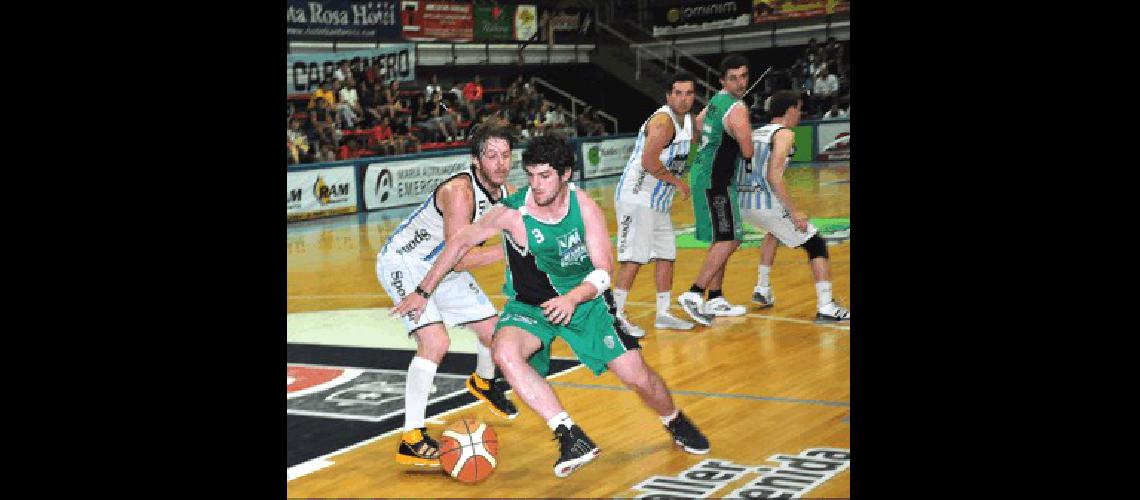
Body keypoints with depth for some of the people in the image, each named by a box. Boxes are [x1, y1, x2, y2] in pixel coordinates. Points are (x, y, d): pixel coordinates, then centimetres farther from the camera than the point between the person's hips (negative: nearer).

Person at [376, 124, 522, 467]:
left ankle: (483, 382, 50)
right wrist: (507, 250, -32)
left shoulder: (507, 194, -7)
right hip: (404, 263, -8)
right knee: (435, 341, -26)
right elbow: (459, 259, -34)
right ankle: (412, 439, -23)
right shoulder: (460, 191, -32)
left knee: (495, 330, 14)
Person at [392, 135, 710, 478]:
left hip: (585, 299, 1)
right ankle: (572, 438, -33)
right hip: (530, 305, -1)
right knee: (505, 352, -34)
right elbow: (461, 242, -7)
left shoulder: (585, 207, -16)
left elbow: (603, 272, -16)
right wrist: (423, 292, -3)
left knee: (638, 376, -4)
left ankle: (675, 423, 31)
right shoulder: (513, 212, -21)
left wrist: (573, 298, -36)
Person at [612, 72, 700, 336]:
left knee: (666, 255, 12)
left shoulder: (686, 120, 12)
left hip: (658, 201, 10)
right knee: (634, 258, -12)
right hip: (637, 198, -10)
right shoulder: (663, 121, -19)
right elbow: (649, 161, -27)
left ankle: (663, 314, 21)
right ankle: (616, 316, -8)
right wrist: (677, 181, -17)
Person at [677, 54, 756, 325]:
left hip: (703, 175, 10)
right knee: (727, 241, -10)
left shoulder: (715, 101, 11)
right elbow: (748, 152, -18)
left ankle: (715, 300, 18)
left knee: (722, 240, 15)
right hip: (715, 181, -10)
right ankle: (693, 295, -15)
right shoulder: (737, 109, -17)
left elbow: (694, 127, 25)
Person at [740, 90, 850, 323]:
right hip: (767, 203, -8)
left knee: (775, 231, 38)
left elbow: (743, 170, 20)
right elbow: (773, 177, -17)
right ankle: (826, 308, -8)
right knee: (816, 245, 4)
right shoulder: (784, 133, -5)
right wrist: (794, 212, -16)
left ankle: (762, 290, 36)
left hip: (742, 203, 8)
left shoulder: (755, 133, 18)